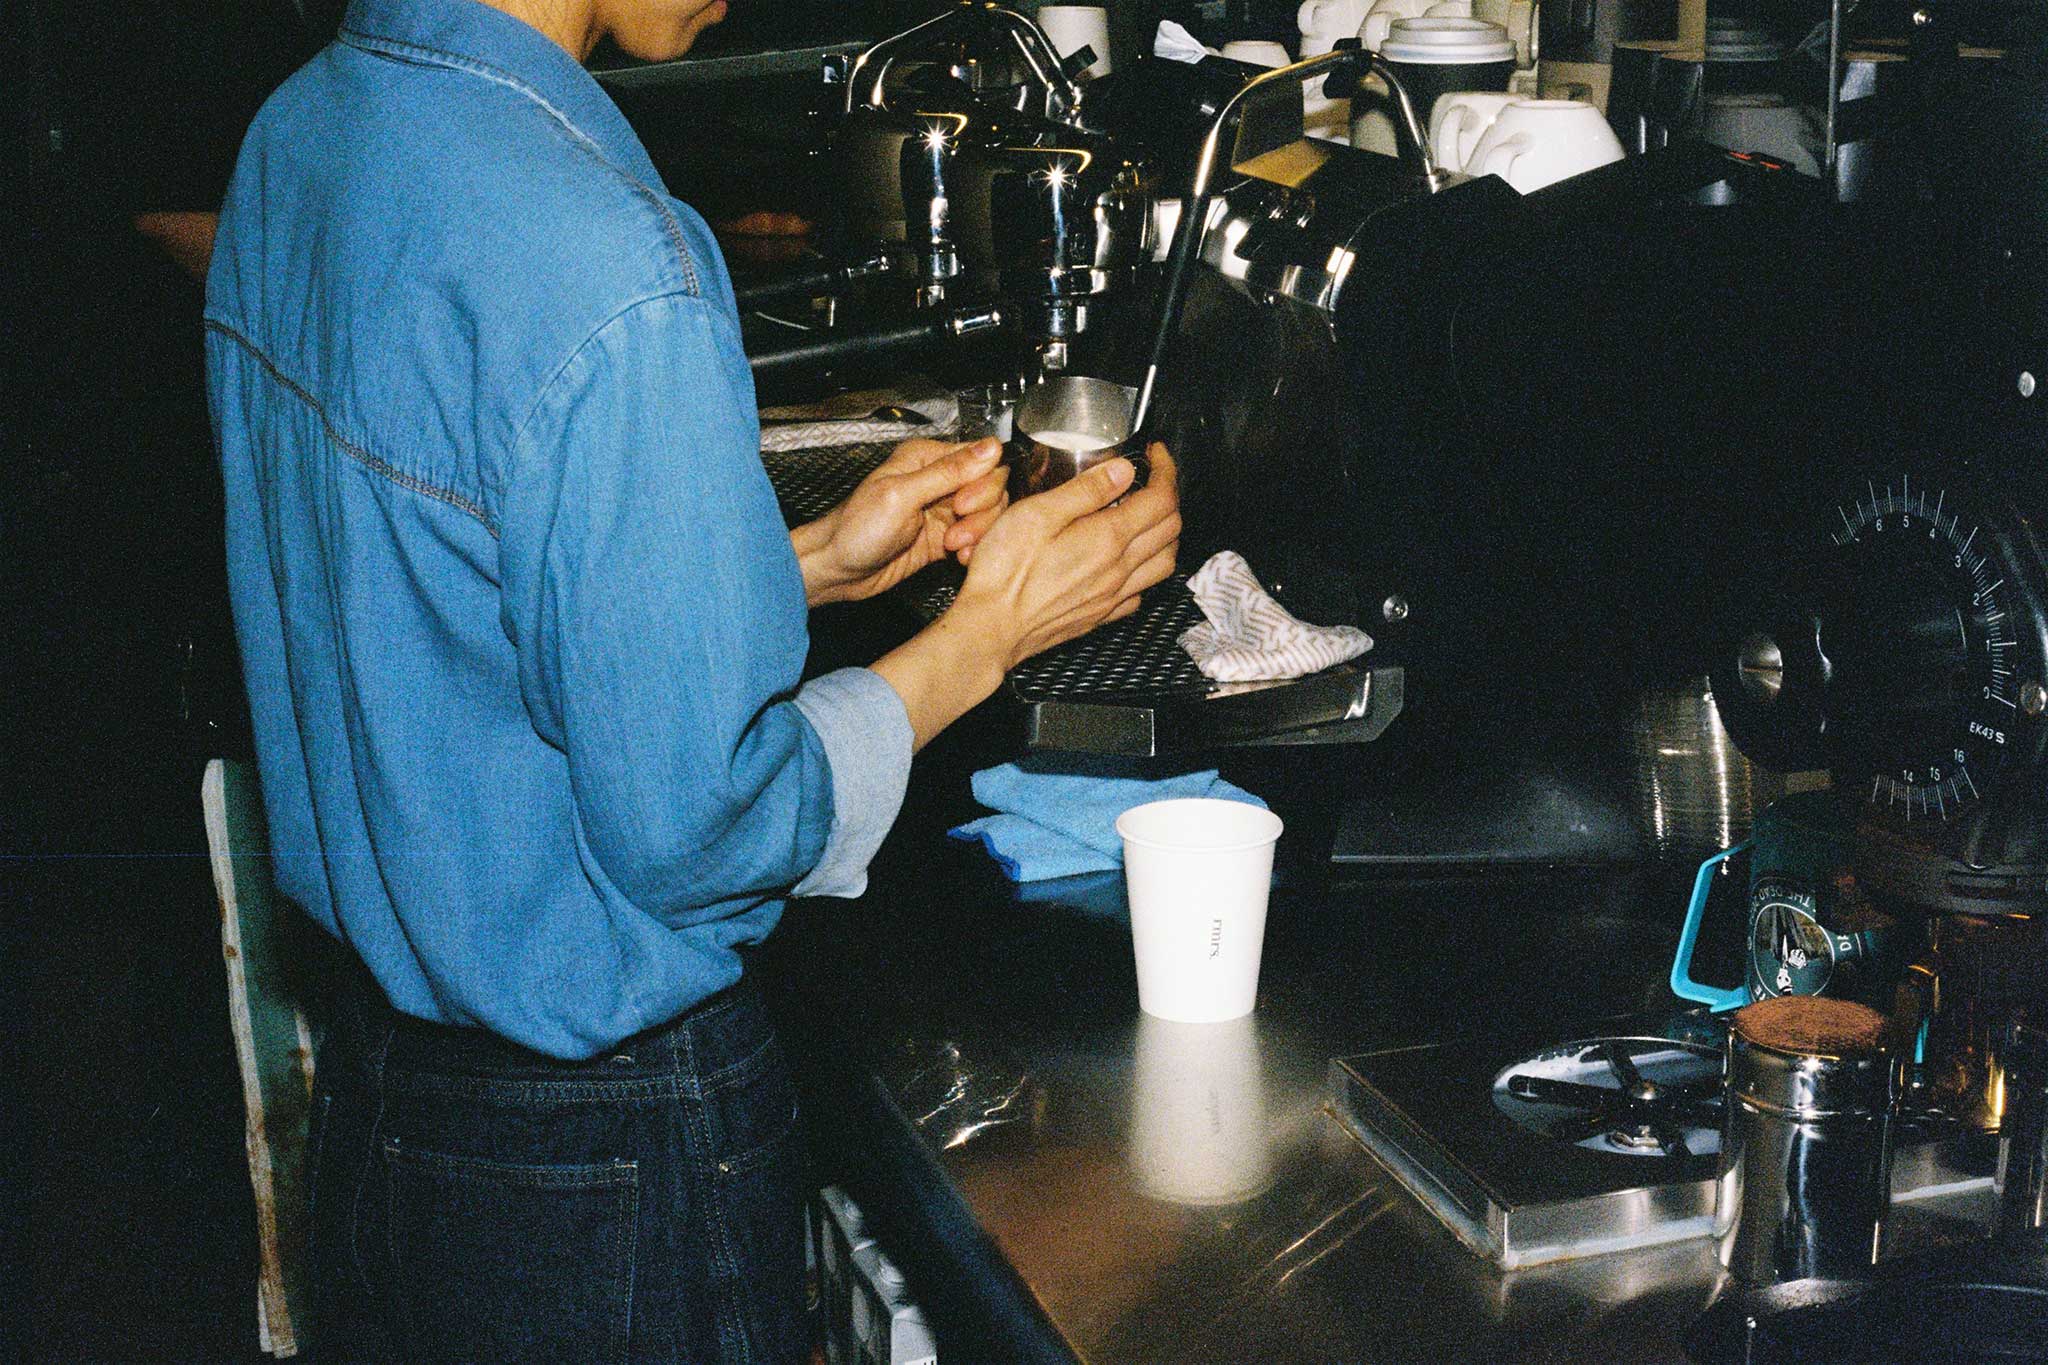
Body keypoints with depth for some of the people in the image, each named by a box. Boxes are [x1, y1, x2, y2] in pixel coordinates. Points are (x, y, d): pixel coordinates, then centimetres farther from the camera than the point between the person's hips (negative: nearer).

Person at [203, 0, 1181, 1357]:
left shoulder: (296, 134, -1)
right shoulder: (609, 276, -28)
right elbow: (689, 828, -22)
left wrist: (809, 562, 6)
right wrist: (990, 631, -9)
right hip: (608, 1153, -8)